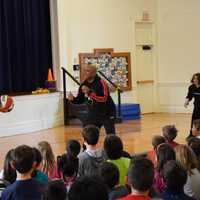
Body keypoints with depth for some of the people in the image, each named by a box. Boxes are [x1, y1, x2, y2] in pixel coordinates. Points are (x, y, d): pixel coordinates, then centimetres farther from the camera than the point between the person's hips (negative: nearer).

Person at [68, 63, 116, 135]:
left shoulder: (101, 83, -20)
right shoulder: (84, 84, 0)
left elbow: (104, 98, -33)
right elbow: (80, 100, 9)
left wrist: (89, 92, -40)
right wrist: (73, 99, -13)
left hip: (107, 114, -6)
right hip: (94, 114, 6)